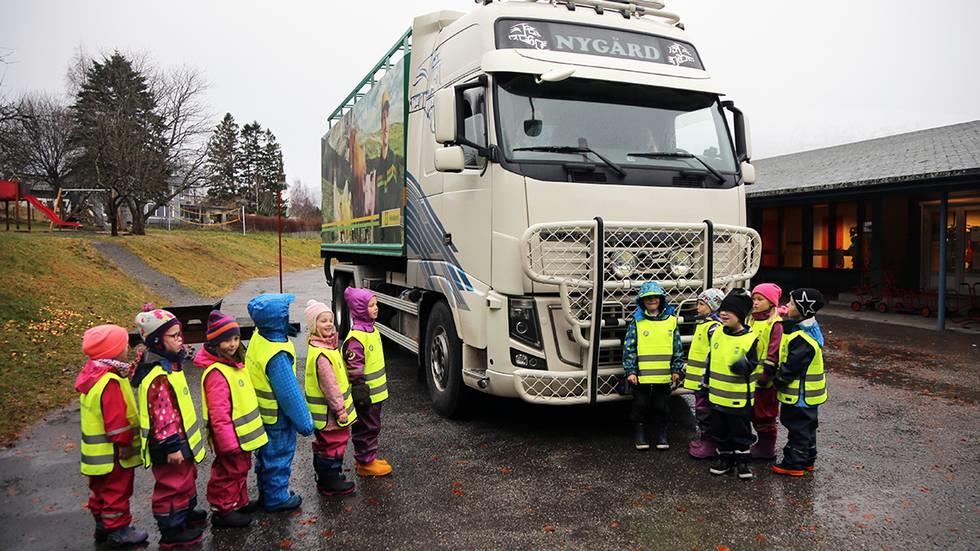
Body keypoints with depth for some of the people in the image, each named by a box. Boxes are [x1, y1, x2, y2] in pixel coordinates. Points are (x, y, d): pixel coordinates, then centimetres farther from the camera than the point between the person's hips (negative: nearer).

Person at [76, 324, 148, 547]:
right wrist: (124, 445, -17)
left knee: (102, 489, 23)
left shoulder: (94, 372, 4)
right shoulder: (110, 382, -28)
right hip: (112, 453, -10)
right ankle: (119, 530, 18)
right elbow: (116, 420, -26)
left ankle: (102, 524, 37)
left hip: (99, 452, 10)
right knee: (117, 490, 5)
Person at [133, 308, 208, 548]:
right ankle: (172, 531, 20)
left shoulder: (169, 362, 5)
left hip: (180, 438, 10)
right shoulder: (158, 375, -28)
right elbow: (162, 413, -27)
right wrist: (171, 445, -23)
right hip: (169, 442, -10)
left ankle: (186, 513, 44)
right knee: (173, 484, 5)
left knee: (186, 477, 25)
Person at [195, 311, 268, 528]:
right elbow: (219, 414, -26)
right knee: (230, 471, 6)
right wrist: (230, 443, -24)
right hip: (230, 436, -9)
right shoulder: (216, 372, -25)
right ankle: (222, 511, 22)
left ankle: (239, 502, 38)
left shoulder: (234, 363, 5)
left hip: (242, 434, 9)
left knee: (241, 468, 22)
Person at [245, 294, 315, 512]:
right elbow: (290, 394, -26)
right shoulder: (277, 356, -34)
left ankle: (267, 492, 42)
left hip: (262, 413, 9)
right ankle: (277, 498, 28)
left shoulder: (258, 338, -7)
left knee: (265, 455, 24)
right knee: (278, 457, 11)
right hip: (278, 418, -9)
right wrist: (304, 422, -14)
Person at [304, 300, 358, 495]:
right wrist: (340, 409, -20)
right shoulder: (321, 354, -26)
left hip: (326, 410, 10)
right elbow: (329, 385, -25)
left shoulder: (326, 346, 7)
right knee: (334, 444, 2)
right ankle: (330, 484, 15)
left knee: (324, 444, 22)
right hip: (329, 411, -10)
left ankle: (325, 477, 37)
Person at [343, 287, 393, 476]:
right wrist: (360, 391, -21)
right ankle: (365, 463, 17)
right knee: (366, 428, 4)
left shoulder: (372, 329, 8)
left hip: (375, 392, 9)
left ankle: (369, 458, 32)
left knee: (372, 426, 19)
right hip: (365, 394, -9)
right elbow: (354, 368, -23)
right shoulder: (356, 337, -22)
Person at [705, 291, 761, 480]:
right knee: (719, 429, 14)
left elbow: (753, 364, -12)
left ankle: (742, 462, 23)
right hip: (717, 395, 5)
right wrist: (707, 382, 18)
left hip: (739, 398, -5)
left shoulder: (749, 339, -14)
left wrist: (745, 366, -34)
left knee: (740, 430, 8)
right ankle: (725, 459, 29)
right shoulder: (716, 334, 4)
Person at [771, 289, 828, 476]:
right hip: (807, 392, 10)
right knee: (806, 426, 20)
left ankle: (794, 464, 11)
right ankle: (807, 460, 33)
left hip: (800, 393, -10)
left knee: (798, 427, 1)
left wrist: (778, 381, -12)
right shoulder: (808, 328, 6)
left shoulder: (802, 338, -28)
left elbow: (791, 367, -23)